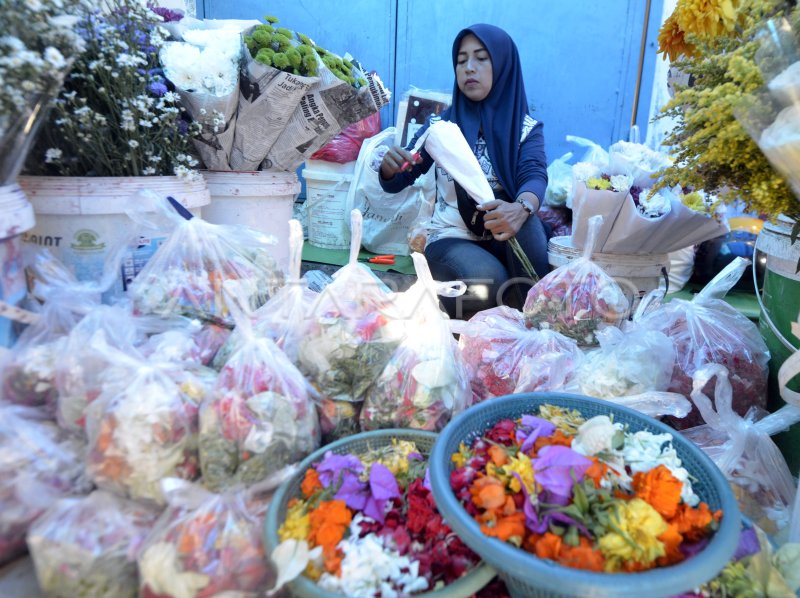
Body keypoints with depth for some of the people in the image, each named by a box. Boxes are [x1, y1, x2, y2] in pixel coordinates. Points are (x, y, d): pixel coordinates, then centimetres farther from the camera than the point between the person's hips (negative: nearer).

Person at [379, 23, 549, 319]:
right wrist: (389, 164, -26)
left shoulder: (526, 128, 0)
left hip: (503, 238, 1)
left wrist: (520, 209, -43)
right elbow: (393, 184, -1)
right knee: (490, 282, -32)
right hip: (452, 238, -1)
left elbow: (535, 175, -19)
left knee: (521, 216, -33)